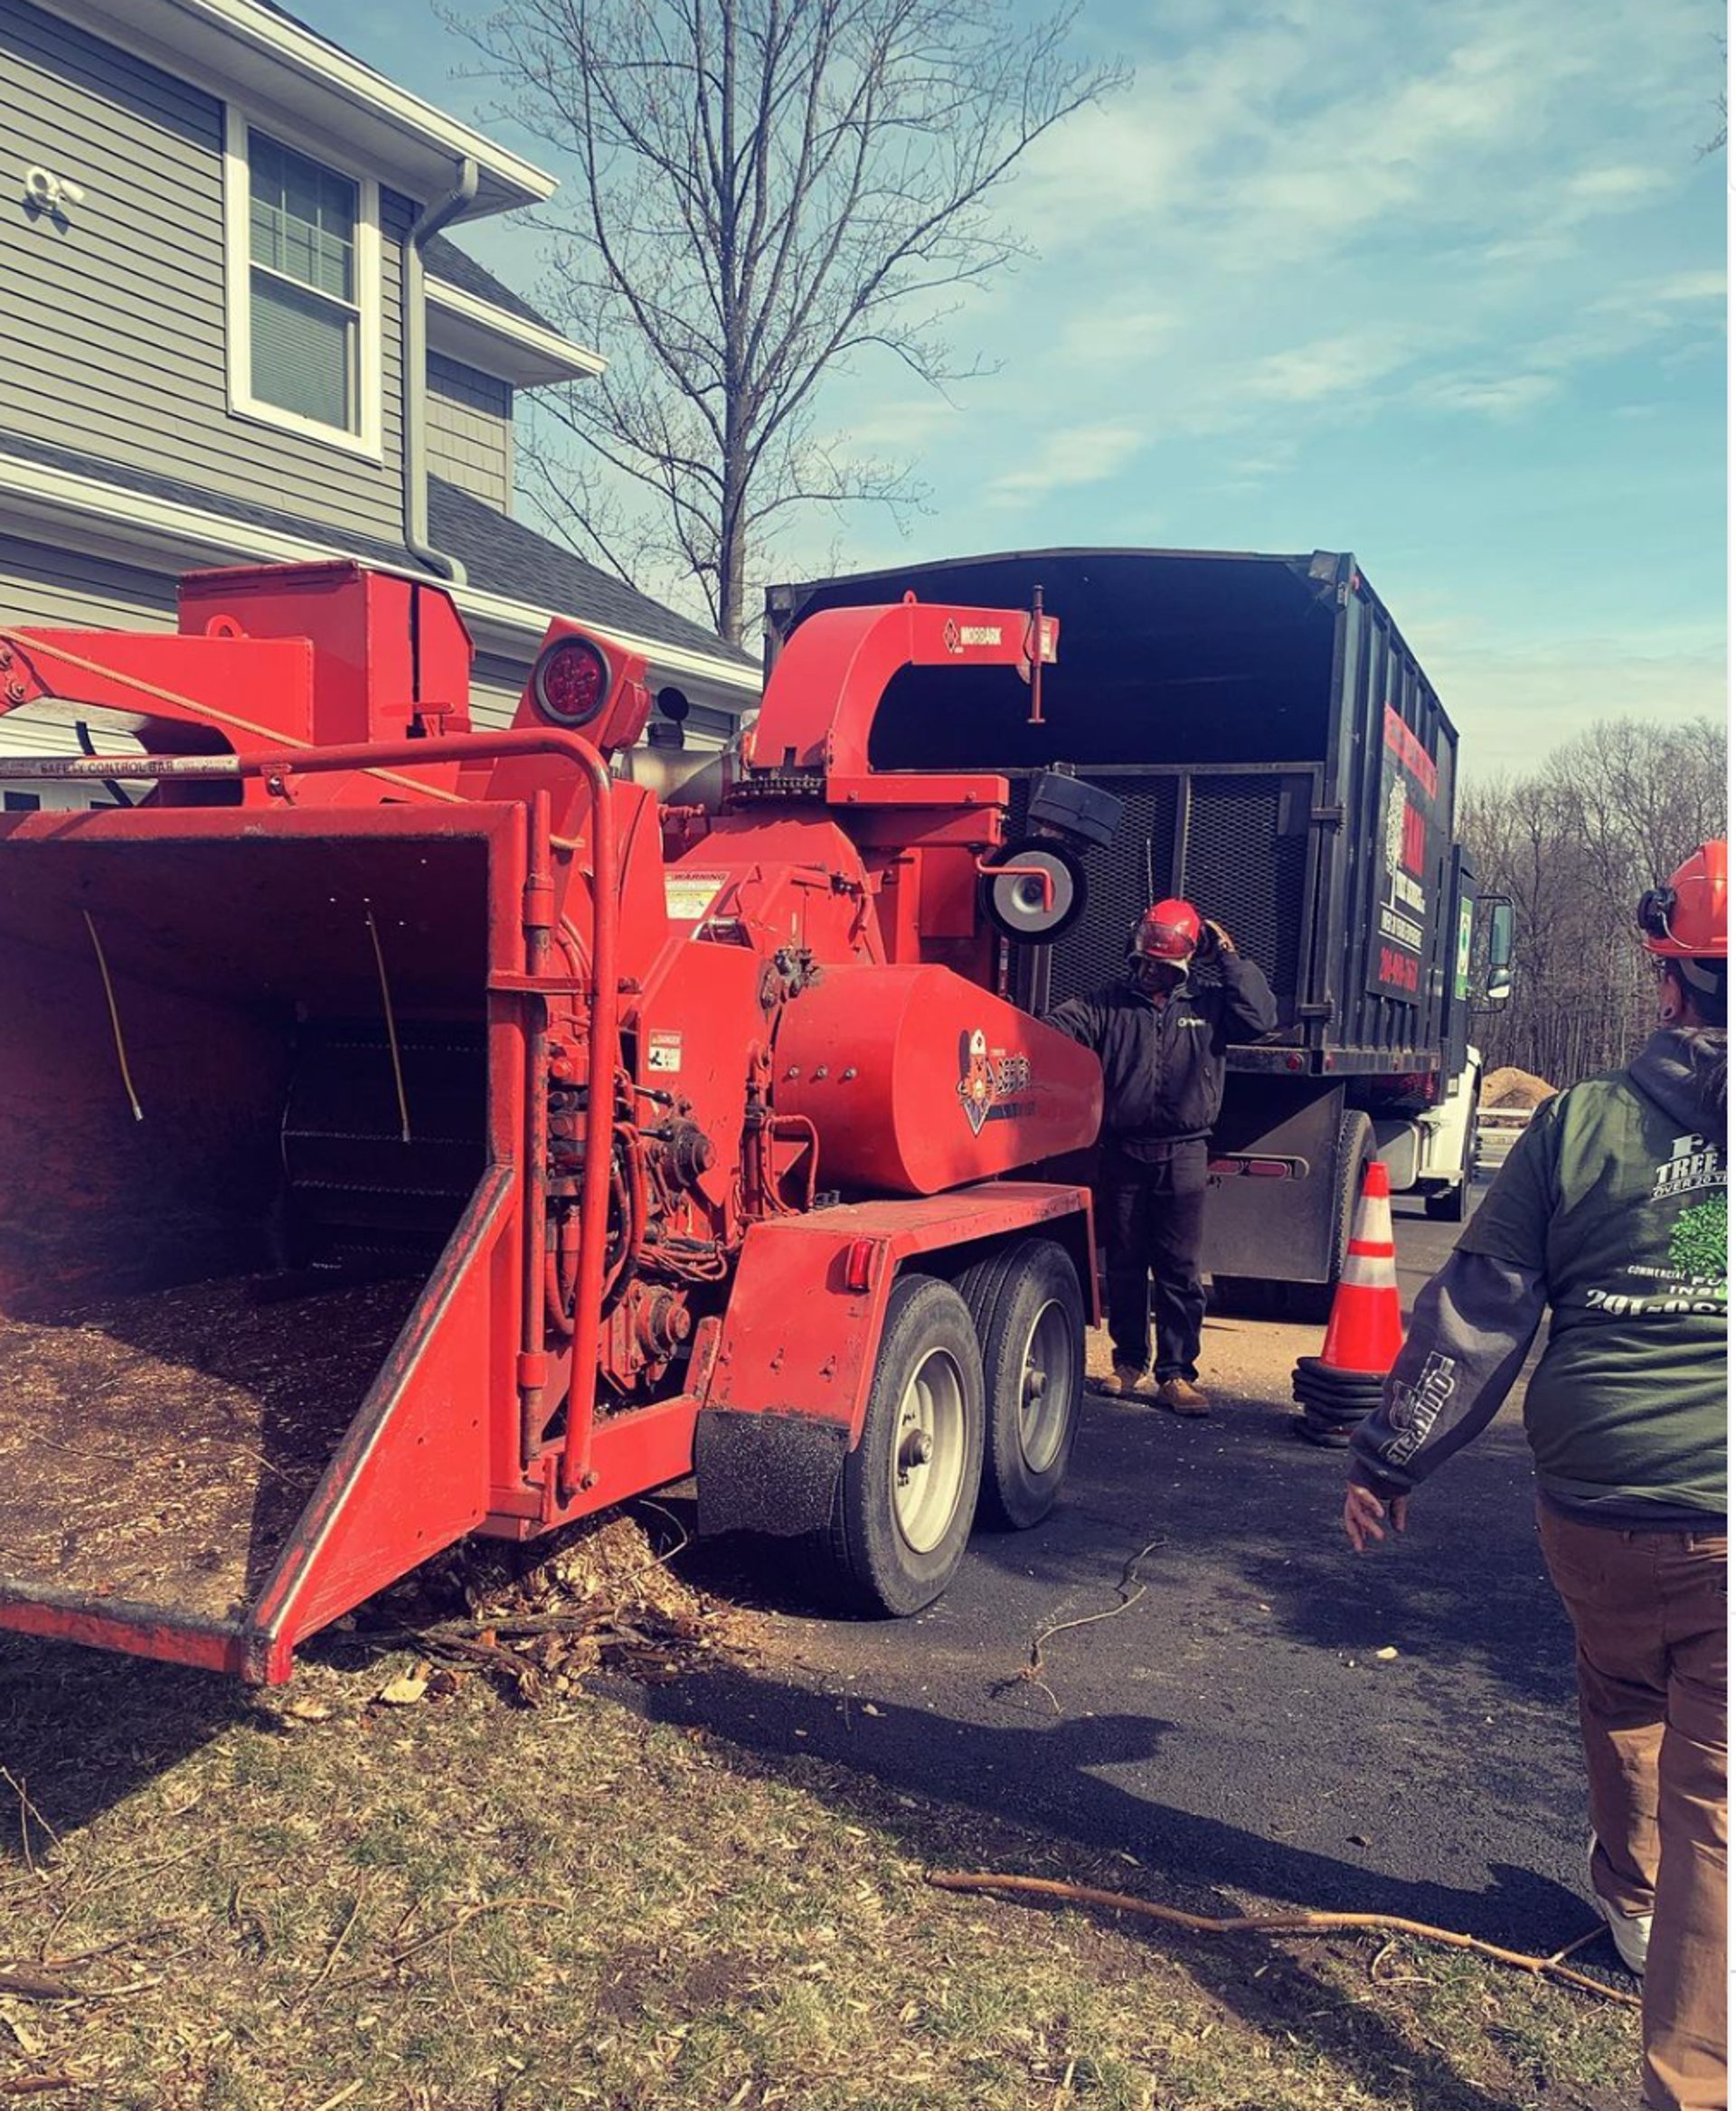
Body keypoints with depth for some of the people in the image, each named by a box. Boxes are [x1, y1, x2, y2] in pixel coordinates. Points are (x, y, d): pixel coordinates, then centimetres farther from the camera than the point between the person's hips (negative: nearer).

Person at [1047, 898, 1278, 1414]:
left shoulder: (1208, 1005, 8)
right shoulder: (1109, 1004, 6)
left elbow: (1261, 1018, -6)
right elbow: (1057, 1029, -5)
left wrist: (1229, 957, -4)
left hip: (1183, 1155, -1)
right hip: (1123, 1152, 1)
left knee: (1179, 1270, 0)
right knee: (1125, 1264, 11)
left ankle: (1176, 1374, 5)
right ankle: (1130, 1362, 24)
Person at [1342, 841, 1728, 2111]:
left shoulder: (1580, 1124, -3)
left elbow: (1476, 1314, -1)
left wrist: (1392, 1458, 8)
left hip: (1597, 1514, 2)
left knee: (1622, 1706, 29)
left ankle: (1632, 1900, 53)